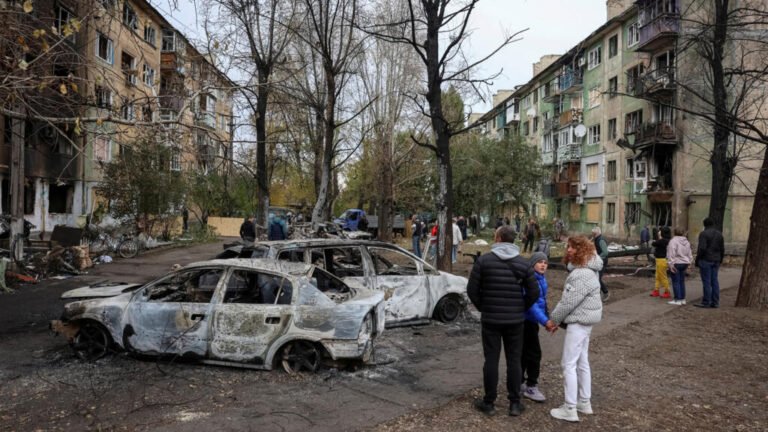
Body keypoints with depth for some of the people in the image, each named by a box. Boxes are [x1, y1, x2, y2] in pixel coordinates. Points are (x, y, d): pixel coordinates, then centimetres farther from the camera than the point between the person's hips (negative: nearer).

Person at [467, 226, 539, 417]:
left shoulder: (483, 260, -8)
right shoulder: (523, 263, -1)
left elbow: (472, 289, -8)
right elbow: (534, 292, -2)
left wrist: (482, 307, 7)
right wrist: (521, 309, 12)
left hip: (490, 319, -1)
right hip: (515, 320, 2)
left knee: (491, 360, 6)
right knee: (514, 360, 10)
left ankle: (488, 403, 15)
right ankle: (515, 403, 17)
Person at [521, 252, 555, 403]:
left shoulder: (541, 278, 8)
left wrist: (548, 318, 10)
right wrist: (544, 321, -30)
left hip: (531, 320, 9)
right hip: (526, 320, -9)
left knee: (525, 352, 16)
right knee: (534, 353, -4)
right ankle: (531, 387, 7)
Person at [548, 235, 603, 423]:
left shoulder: (582, 274, -23)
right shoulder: (582, 270, 11)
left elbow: (568, 302, -22)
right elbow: (569, 299, 14)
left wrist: (553, 319, -10)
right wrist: (559, 320, 10)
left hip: (578, 322, -11)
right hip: (583, 321, 11)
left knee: (569, 364, -4)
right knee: (582, 362, 17)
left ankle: (570, 409, 2)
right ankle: (584, 402, 27)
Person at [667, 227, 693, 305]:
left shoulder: (673, 241, -14)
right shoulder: (686, 242, 11)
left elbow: (671, 254, -19)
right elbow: (689, 254, 16)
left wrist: (671, 264, -16)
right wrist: (688, 264, 22)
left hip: (676, 264, -7)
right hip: (684, 263, 8)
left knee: (676, 282, -3)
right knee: (682, 281, 14)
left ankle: (678, 300, -3)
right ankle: (683, 299, 18)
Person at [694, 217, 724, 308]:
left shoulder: (704, 234, -11)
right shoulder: (719, 234, 11)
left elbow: (702, 249, -18)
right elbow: (722, 249, 13)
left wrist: (697, 260, -9)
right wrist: (720, 260, 20)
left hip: (706, 260, -7)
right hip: (715, 261, 7)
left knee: (706, 281, -5)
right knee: (714, 281, 9)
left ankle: (706, 302, -2)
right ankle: (715, 302, 11)